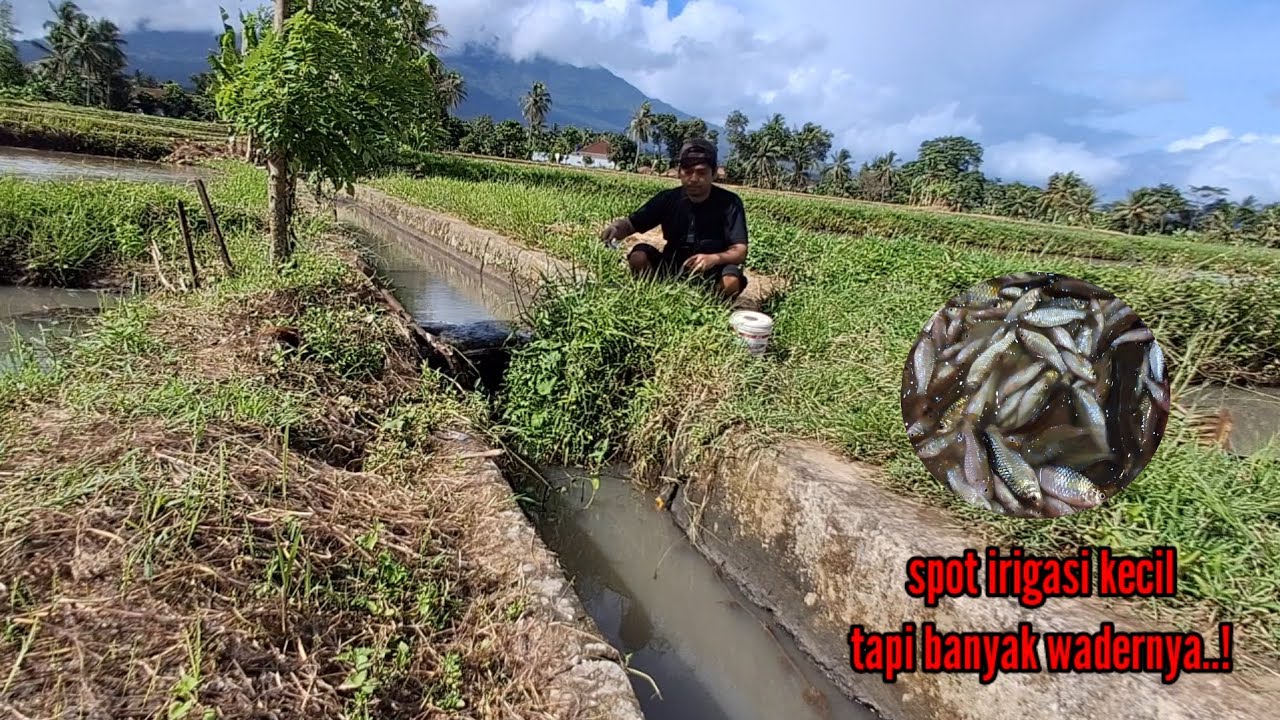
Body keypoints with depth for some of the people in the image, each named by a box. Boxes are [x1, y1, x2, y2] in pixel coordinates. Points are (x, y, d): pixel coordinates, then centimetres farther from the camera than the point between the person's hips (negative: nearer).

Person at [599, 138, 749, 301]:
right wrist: (615, 228, -30)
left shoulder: (729, 203, -13)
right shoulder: (668, 198, -4)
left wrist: (715, 258, -41)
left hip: (711, 277, -2)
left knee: (731, 281, -34)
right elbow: (632, 223, -5)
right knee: (638, 256, -22)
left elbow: (740, 251, -20)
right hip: (672, 271, 2)